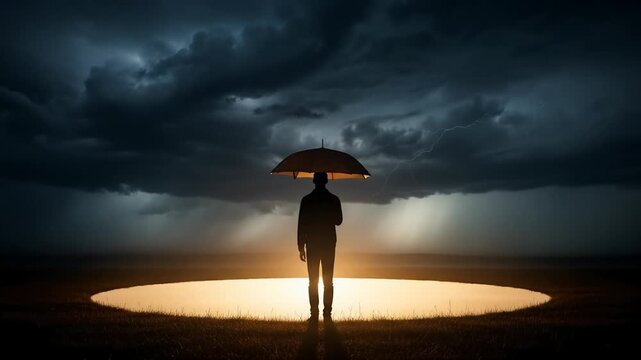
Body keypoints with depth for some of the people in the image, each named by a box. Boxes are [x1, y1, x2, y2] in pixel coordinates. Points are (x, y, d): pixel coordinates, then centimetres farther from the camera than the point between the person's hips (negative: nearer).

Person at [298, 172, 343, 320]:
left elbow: (301, 224, -3)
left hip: (312, 244, -1)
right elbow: (338, 221, 10)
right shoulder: (334, 199, -1)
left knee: (313, 281, 4)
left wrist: (301, 247, 2)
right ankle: (327, 313, 3)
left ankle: (314, 314, 2)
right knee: (328, 281, 6)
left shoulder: (306, 200, -3)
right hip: (329, 244, 1)